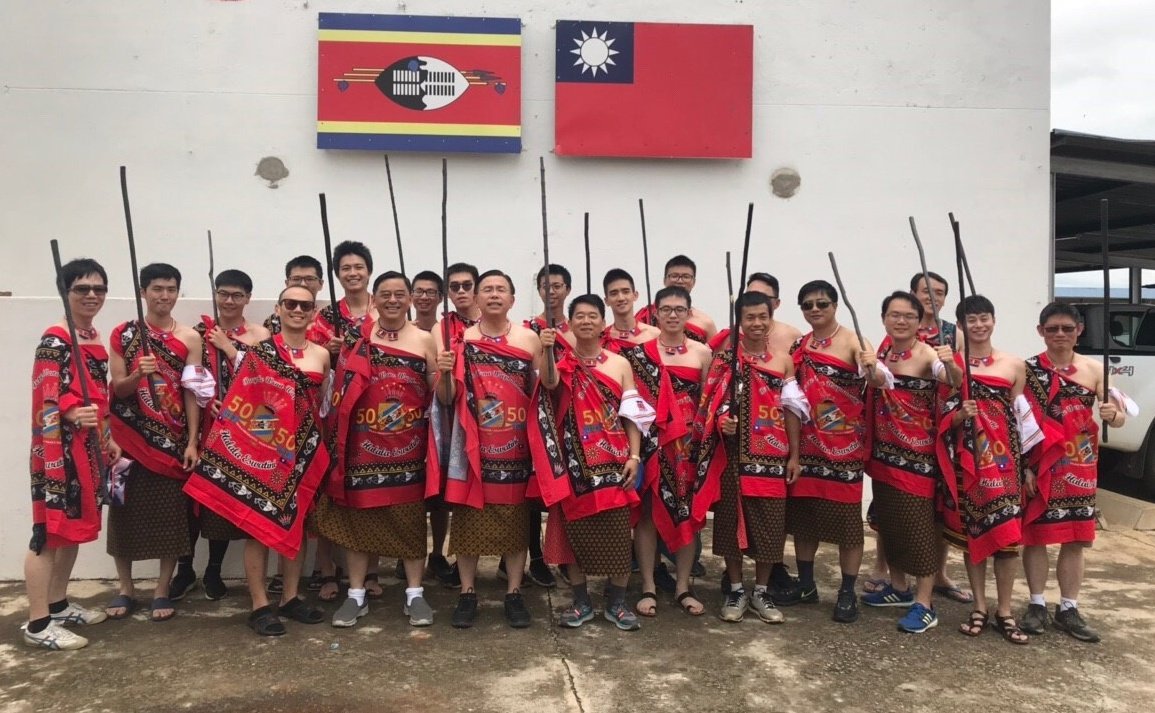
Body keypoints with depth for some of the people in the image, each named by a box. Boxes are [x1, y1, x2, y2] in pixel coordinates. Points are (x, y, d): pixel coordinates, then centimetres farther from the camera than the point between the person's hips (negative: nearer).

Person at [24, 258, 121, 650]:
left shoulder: (94, 338, 13)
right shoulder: (55, 340, -13)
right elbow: (46, 400, -17)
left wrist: (108, 439, 18)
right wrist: (73, 413, -34)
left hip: (88, 448, 9)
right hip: (59, 449, -9)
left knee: (75, 527, 15)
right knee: (50, 531, -4)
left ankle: (59, 605, 28)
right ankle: (38, 623, 4)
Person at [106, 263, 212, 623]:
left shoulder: (189, 337, 1)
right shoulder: (123, 334, 2)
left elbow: (192, 393, -2)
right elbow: (117, 388, -1)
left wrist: (192, 441, -7)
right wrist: (138, 374, -23)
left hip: (173, 438, 0)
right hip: (130, 436, 1)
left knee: (171, 512, 2)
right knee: (126, 507, 5)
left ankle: (162, 590, 14)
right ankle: (125, 587, 21)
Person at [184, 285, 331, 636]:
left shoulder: (321, 354, 7)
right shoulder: (258, 351, -4)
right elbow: (240, 401, -6)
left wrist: (315, 442, 9)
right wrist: (235, 441, -14)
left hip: (303, 447, 4)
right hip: (262, 445, -4)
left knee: (295, 521, 11)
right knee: (259, 522, 0)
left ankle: (290, 598, 22)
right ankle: (260, 605, 9)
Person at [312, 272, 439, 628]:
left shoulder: (424, 339, 3)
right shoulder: (356, 336, 5)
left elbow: (438, 393, 3)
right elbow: (342, 389, 8)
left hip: (408, 443, 0)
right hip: (363, 443, 1)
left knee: (409, 515, 6)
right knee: (357, 514, 5)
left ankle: (414, 593, 17)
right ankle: (356, 594, 18)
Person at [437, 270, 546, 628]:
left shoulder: (529, 339, 4)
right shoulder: (460, 339, 3)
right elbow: (447, 398, 3)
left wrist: (547, 358, -11)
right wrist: (444, 373, -17)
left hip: (516, 444, 1)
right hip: (473, 444, 0)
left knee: (516, 516, 6)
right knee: (468, 514, 3)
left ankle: (514, 593, 17)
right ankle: (467, 593, 15)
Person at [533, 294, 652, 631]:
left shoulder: (619, 364, 6)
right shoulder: (561, 363, 4)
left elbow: (632, 414, 4)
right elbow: (549, 382, -21)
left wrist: (634, 456, -5)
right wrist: (546, 351, -40)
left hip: (612, 461, 0)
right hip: (574, 461, 0)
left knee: (617, 531, 1)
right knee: (575, 529, 4)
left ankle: (616, 602, 15)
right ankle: (581, 601, 18)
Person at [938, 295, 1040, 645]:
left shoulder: (1015, 365, 6)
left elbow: (1022, 418, 8)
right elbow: (942, 420, 3)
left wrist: (1027, 464, 6)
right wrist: (960, 415, -19)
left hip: (1004, 457, 1)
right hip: (967, 458, 0)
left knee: (1006, 532, -2)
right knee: (971, 531, 5)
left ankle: (1004, 611, 11)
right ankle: (979, 607, 17)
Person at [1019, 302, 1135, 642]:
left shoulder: (1094, 369, 1)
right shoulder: (1027, 369, -4)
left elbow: (1118, 419, -1)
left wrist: (1113, 414, -24)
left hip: (1079, 468, 2)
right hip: (1036, 466, -2)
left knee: (1075, 539, 8)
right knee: (1035, 535, 5)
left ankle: (1068, 609, 20)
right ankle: (1037, 604, 19)